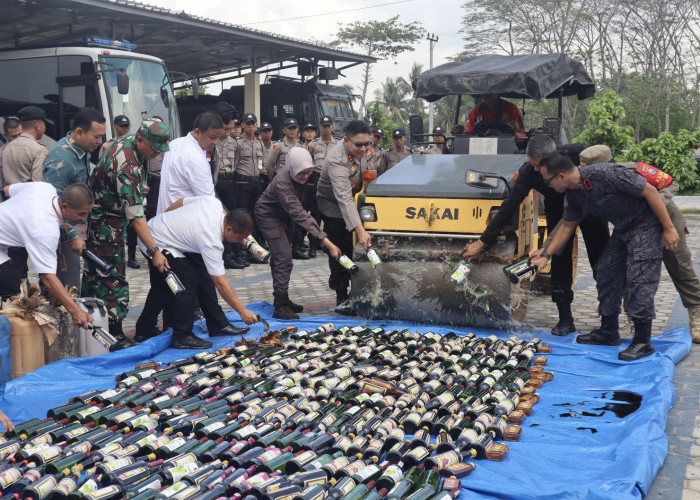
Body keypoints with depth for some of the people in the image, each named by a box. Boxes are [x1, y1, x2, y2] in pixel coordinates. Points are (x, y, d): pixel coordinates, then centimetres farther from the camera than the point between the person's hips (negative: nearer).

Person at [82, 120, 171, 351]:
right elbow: (136, 215, -37)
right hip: (105, 223, -10)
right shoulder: (126, 166, -33)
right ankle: (115, 334, -1)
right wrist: (154, 251, -40)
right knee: (113, 277, -6)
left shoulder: (129, 141, -4)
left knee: (95, 272, 17)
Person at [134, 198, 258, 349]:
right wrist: (243, 311, -23)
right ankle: (181, 336, -6)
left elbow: (181, 201, 6)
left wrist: (164, 223, 21)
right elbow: (220, 283, -27)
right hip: (156, 243, -10)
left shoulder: (213, 202, -10)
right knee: (187, 283, -15)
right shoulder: (211, 241, -30)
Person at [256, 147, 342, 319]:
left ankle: (282, 300, 23)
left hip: (284, 214, 8)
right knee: (284, 258, -16)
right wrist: (327, 242, -52)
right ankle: (280, 307, -14)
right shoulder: (282, 183, -41)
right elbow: (299, 215, -47)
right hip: (269, 215, -8)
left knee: (280, 257, 14)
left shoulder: (297, 172, -18)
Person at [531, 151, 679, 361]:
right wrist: (546, 255, 9)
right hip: (622, 229, 9)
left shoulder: (607, 173, -29)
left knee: (639, 280, -14)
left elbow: (650, 191, -23)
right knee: (605, 273, 8)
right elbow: (567, 226, 13)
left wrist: (669, 229, -20)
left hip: (647, 224, -9)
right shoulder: (573, 194, -2)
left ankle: (643, 341, -9)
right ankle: (608, 331, 20)